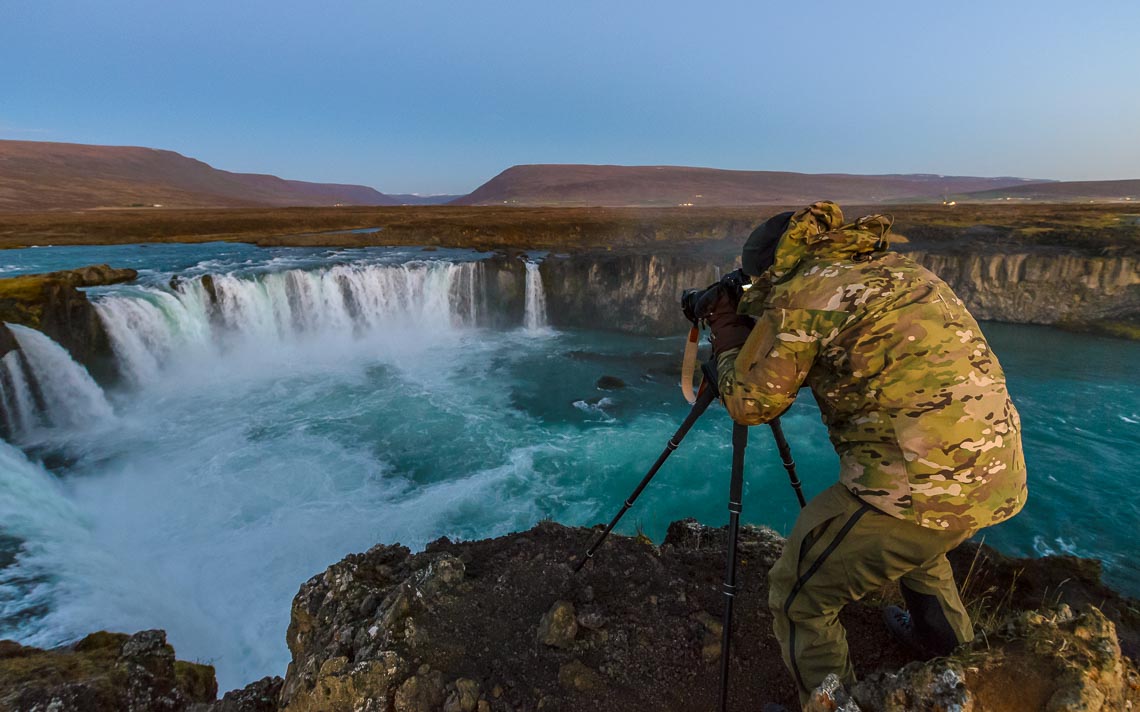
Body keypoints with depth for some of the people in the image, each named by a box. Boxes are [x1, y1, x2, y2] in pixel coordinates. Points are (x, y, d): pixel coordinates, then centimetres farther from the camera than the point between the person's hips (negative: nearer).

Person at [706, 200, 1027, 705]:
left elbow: (749, 402, -6)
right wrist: (754, 322, 23)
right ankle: (953, 652, 60)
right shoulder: (895, 268, 14)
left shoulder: (802, 291, -11)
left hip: (918, 484, -9)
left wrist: (728, 328, 10)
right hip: (997, 475, 9)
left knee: (797, 598, 8)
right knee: (919, 543, 39)